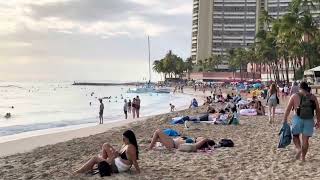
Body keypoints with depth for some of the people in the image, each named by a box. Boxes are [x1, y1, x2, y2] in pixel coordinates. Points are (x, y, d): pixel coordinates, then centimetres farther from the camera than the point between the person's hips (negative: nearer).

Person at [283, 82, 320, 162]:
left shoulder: (294, 96, 1)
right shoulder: (313, 97, 7)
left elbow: (288, 109, -3)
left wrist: (285, 120, 1)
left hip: (298, 118, -2)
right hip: (309, 120, 2)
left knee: (295, 135, 19)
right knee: (305, 139, 10)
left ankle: (298, 148, -5)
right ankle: (303, 157, 16)